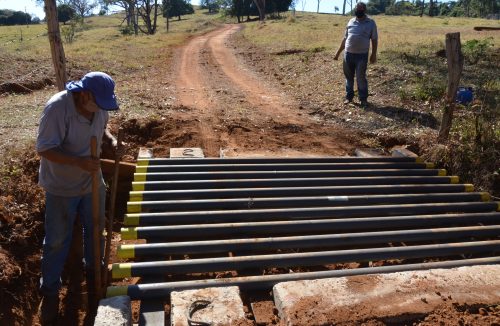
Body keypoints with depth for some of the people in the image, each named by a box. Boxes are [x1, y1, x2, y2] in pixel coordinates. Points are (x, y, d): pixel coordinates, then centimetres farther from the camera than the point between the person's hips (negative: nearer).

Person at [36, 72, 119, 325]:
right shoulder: (57, 108, -28)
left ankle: (93, 268, 47)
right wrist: (78, 161, -37)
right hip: (61, 187, -5)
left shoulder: (99, 106, -10)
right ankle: (50, 290, 28)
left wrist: (112, 140, -9)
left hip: (92, 182, 6)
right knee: (57, 240, 8)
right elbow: (44, 149, -26)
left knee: (95, 228, 21)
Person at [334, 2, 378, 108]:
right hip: (348, 54, 4)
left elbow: (374, 40, 2)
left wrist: (373, 54, -4)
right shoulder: (351, 22, 10)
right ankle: (349, 96, 23)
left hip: (362, 55, -4)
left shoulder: (371, 23, 0)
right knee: (348, 77, 11)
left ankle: (363, 99, 11)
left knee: (361, 78, -1)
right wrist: (338, 52, 14)